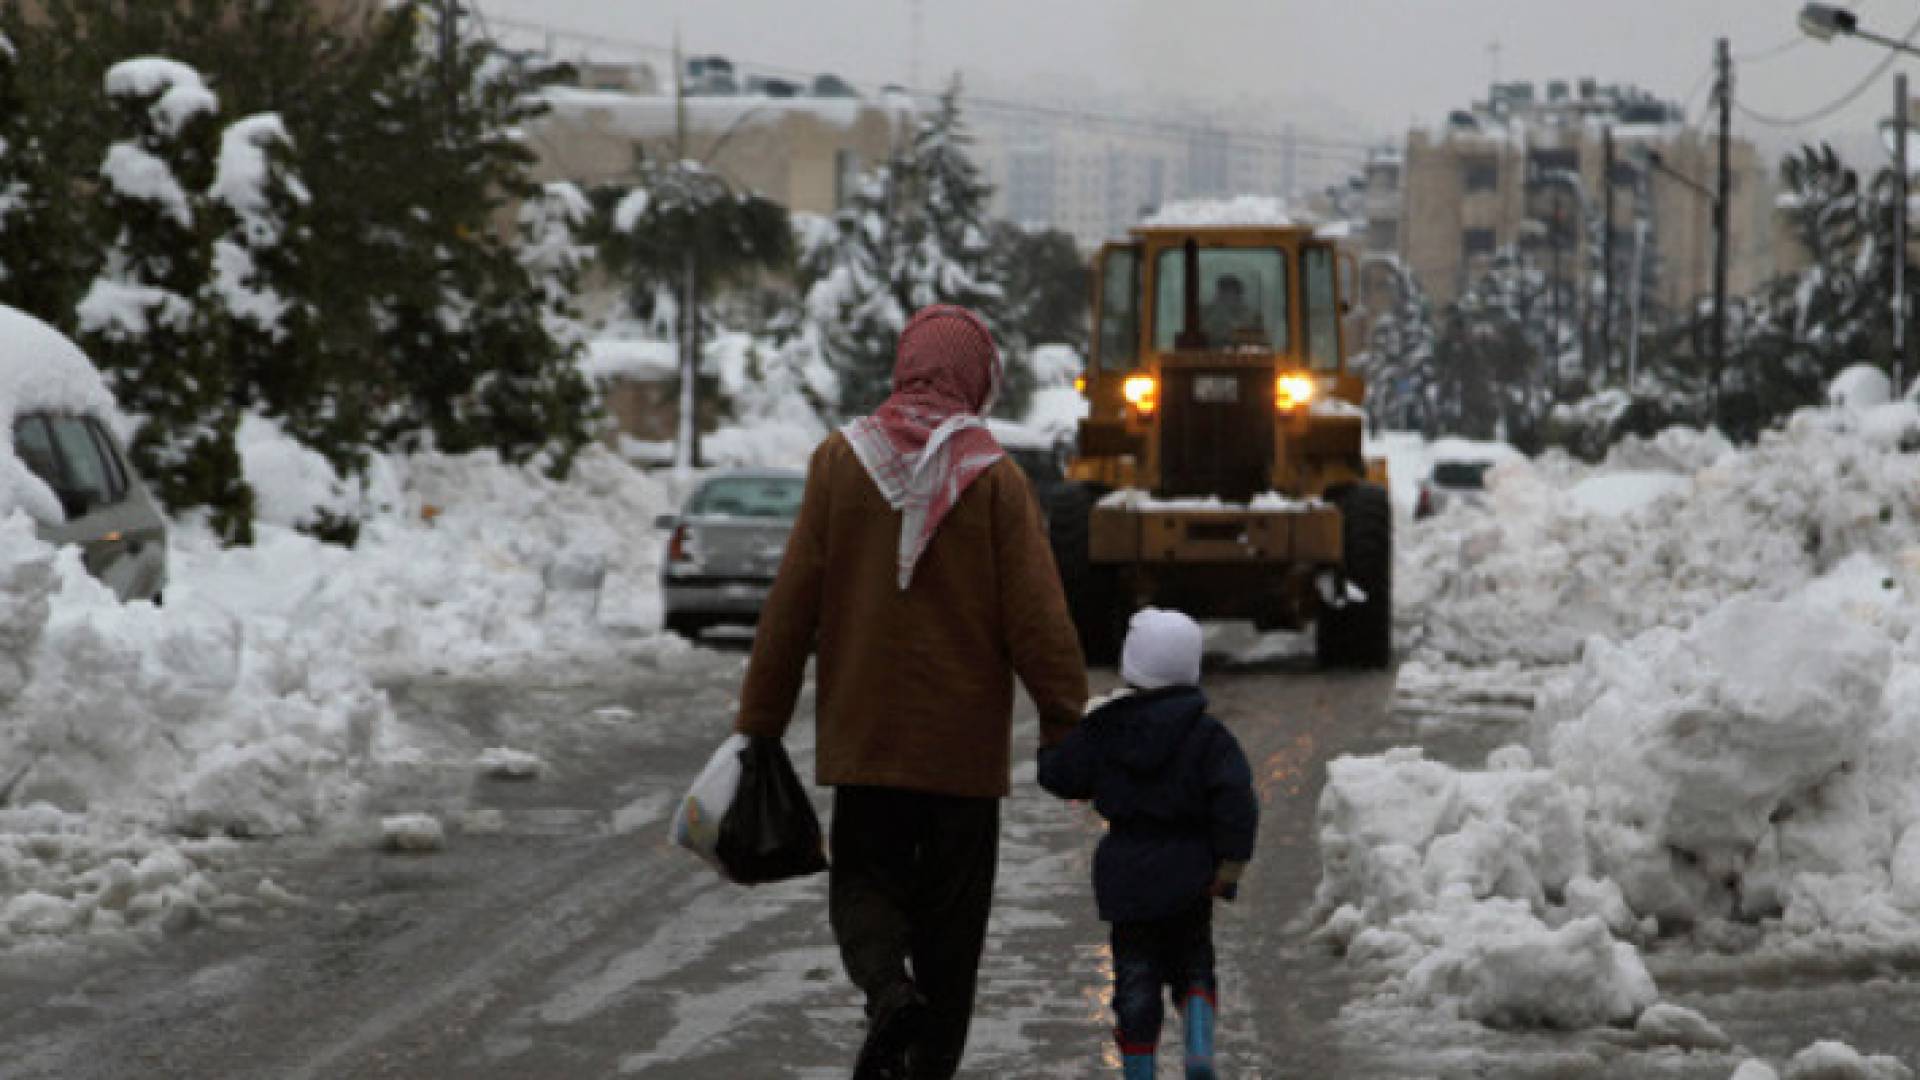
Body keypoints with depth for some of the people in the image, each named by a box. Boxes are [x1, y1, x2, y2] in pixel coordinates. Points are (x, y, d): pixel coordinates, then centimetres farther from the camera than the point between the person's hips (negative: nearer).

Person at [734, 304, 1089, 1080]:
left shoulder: (840, 462, -3)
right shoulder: (995, 477, -8)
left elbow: (791, 604, -1)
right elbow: (1038, 617, -9)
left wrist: (759, 723, 6)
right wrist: (1066, 724, 0)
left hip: (863, 734, 1)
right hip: (965, 741, -1)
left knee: (863, 877, 13)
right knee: (951, 912, 10)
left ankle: (887, 990, -16)